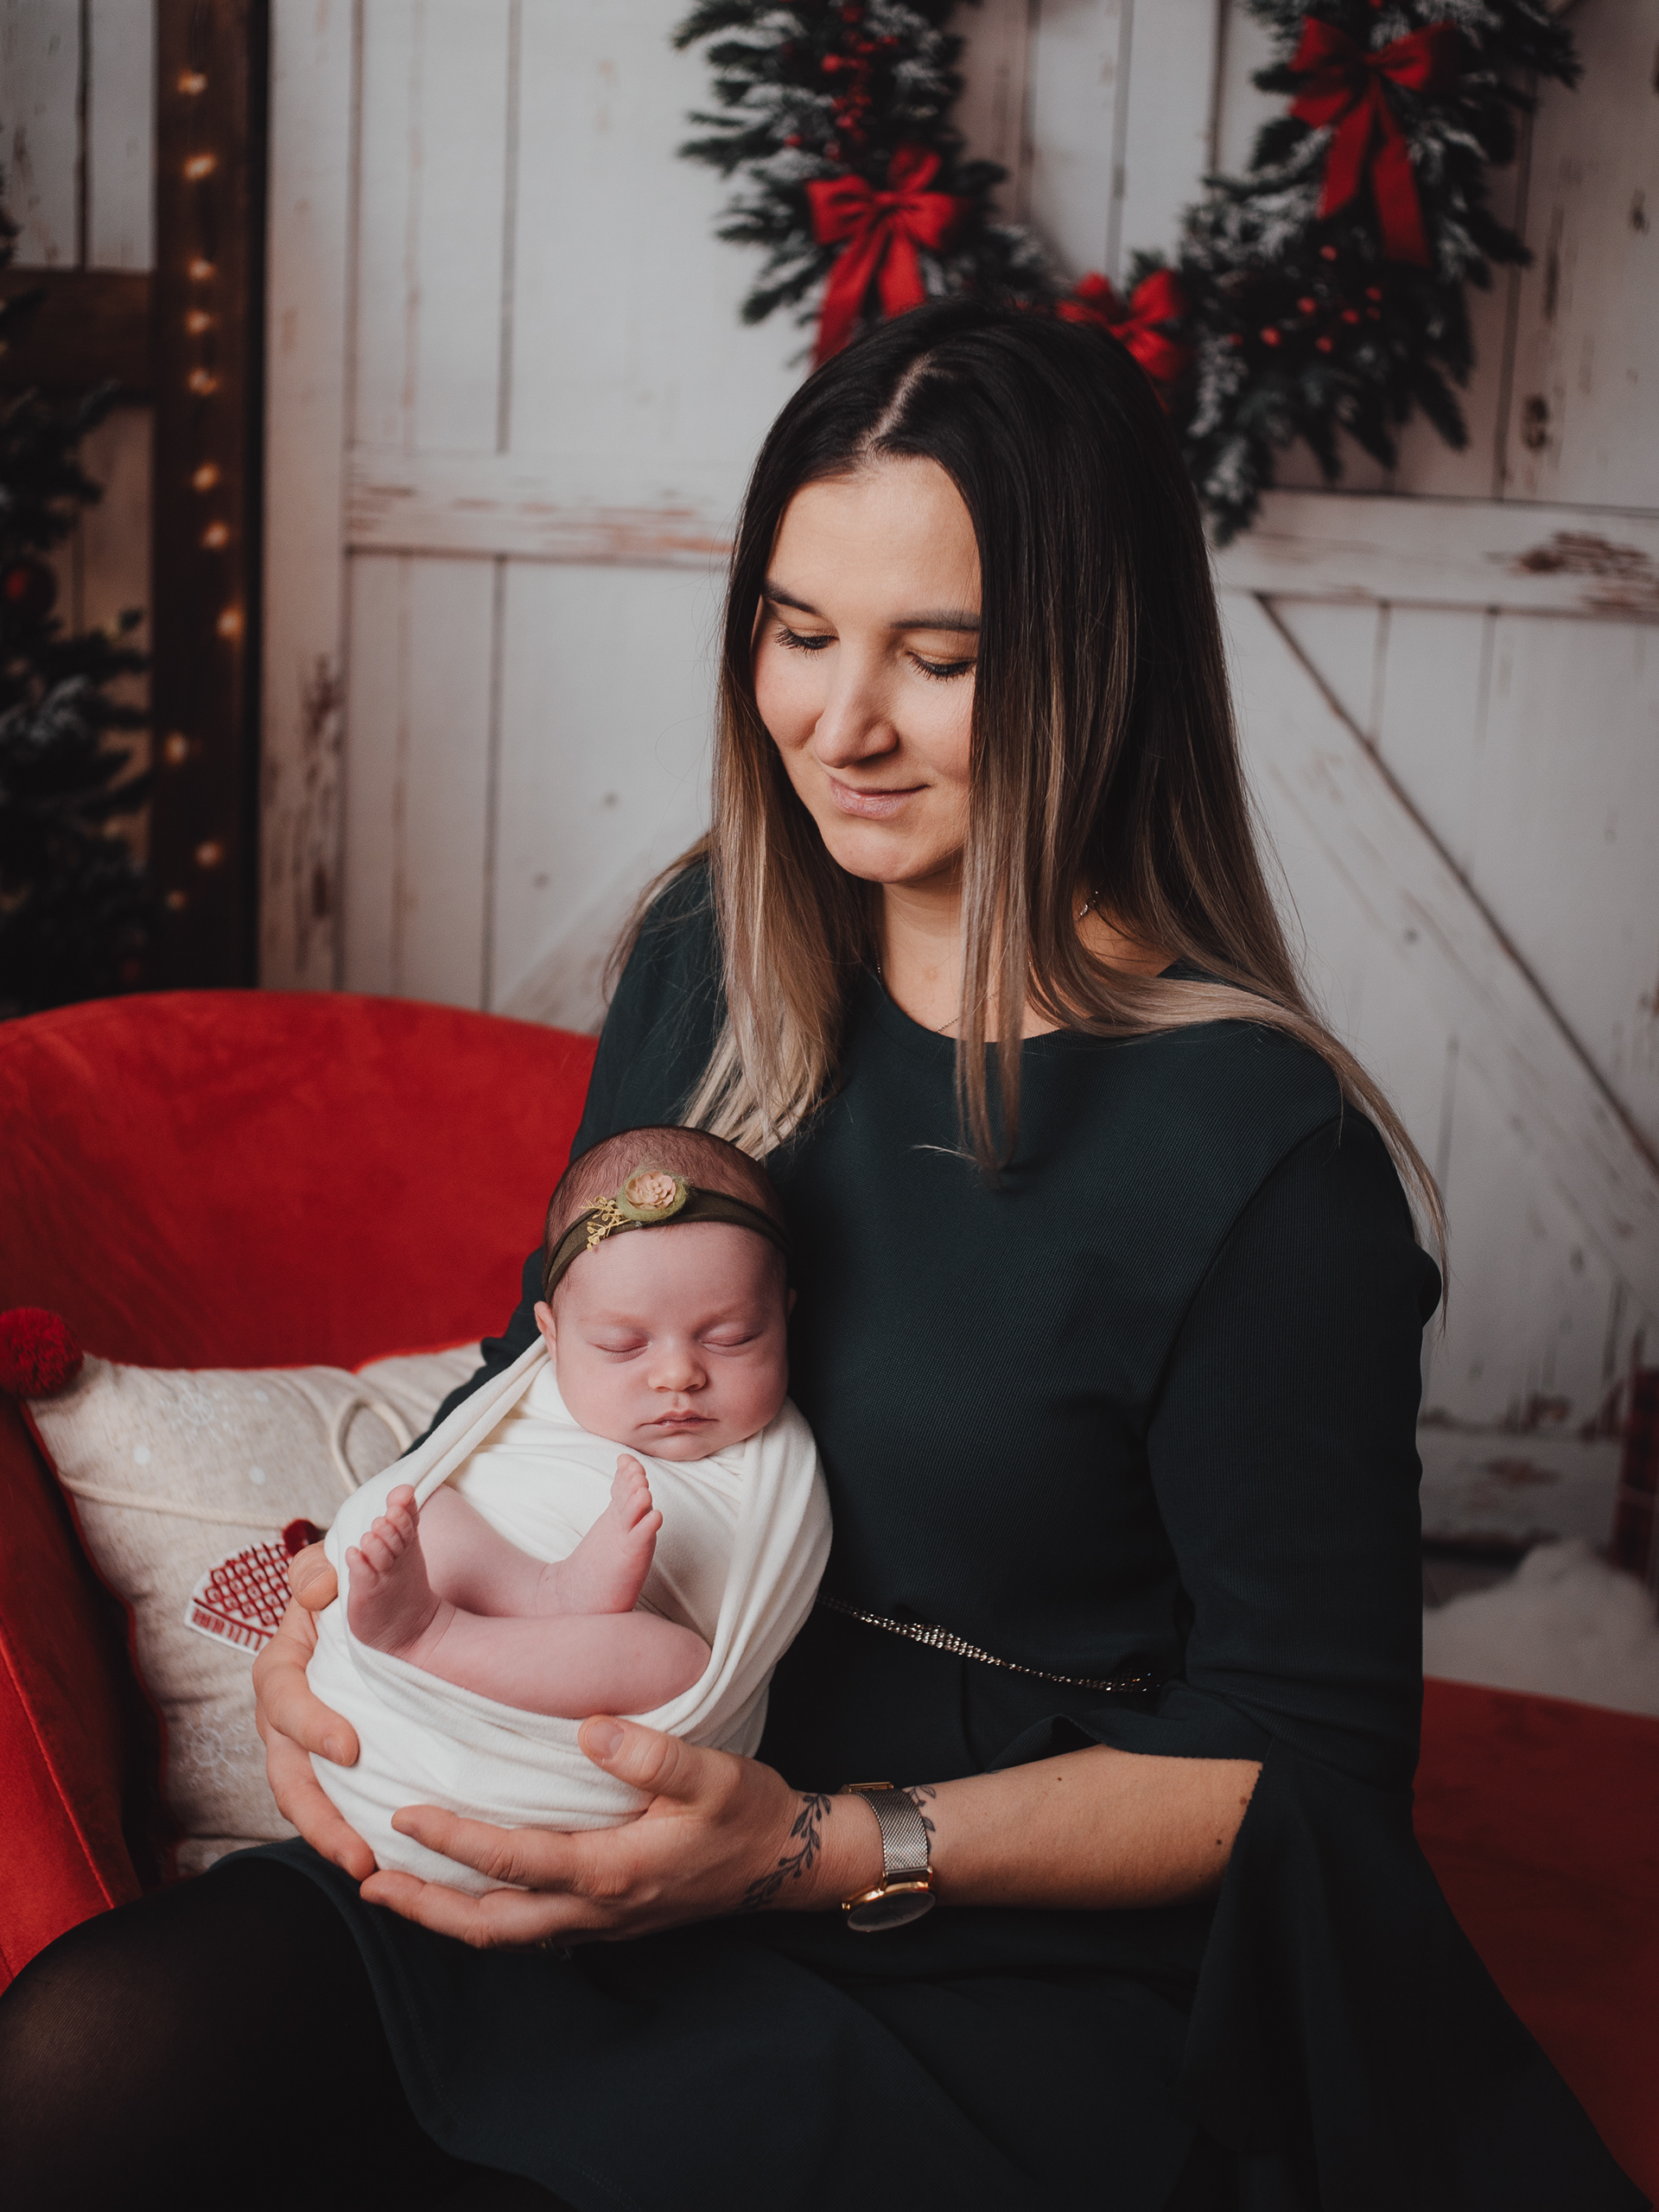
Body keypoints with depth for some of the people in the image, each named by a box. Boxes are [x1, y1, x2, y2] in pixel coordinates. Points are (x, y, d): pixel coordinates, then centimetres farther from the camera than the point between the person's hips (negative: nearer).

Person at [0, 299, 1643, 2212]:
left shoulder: (1261, 1158, -16)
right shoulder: (709, 957, 3)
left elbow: (1305, 1749, -11)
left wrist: (829, 1848, -21)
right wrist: (350, 1589, -4)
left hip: (1009, 1973, -4)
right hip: (615, 1859, 5)